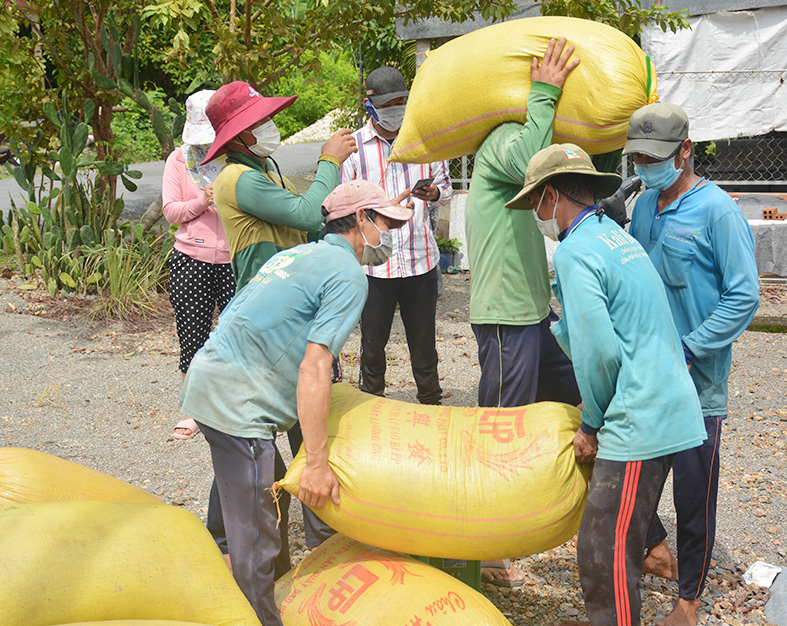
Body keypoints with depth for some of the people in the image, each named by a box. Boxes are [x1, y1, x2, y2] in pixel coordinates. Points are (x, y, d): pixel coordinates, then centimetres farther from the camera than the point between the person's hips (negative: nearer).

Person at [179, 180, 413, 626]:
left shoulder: (300, 255, 20)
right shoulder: (348, 275, -8)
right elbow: (314, 368, -18)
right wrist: (318, 464, -18)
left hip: (211, 378, 10)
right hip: (237, 402, -10)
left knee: (274, 491, 23)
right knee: (255, 538, -4)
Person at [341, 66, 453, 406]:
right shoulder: (352, 146, 0)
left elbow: (445, 186, 13)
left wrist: (434, 193, -9)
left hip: (421, 259, 2)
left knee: (423, 340, 12)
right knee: (372, 342, 8)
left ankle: (431, 404, 27)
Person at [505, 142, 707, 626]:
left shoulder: (575, 252, -13)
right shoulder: (618, 237, 17)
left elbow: (599, 351, -19)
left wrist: (591, 424, -4)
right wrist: (596, 413, 18)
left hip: (638, 425, -10)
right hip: (670, 412, 10)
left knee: (605, 554, -4)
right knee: (621, 543, 20)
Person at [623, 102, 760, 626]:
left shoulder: (718, 211, -13)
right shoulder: (644, 206, 7)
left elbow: (744, 297, -14)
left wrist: (685, 351, -18)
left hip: (697, 379, -6)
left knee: (694, 493, 4)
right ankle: (656, 546, 37)